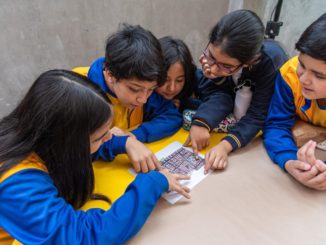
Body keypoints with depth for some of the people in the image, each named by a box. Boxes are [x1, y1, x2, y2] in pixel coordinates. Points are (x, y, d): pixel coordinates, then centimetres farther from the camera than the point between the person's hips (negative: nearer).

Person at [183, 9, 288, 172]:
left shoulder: (270, 60, -38)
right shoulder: (217, 52, -28)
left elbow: (258, 116, -38)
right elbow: (221, 94, -28)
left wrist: (225, 146, -52)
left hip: (270, 108, -1)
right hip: (235, 97, 2)